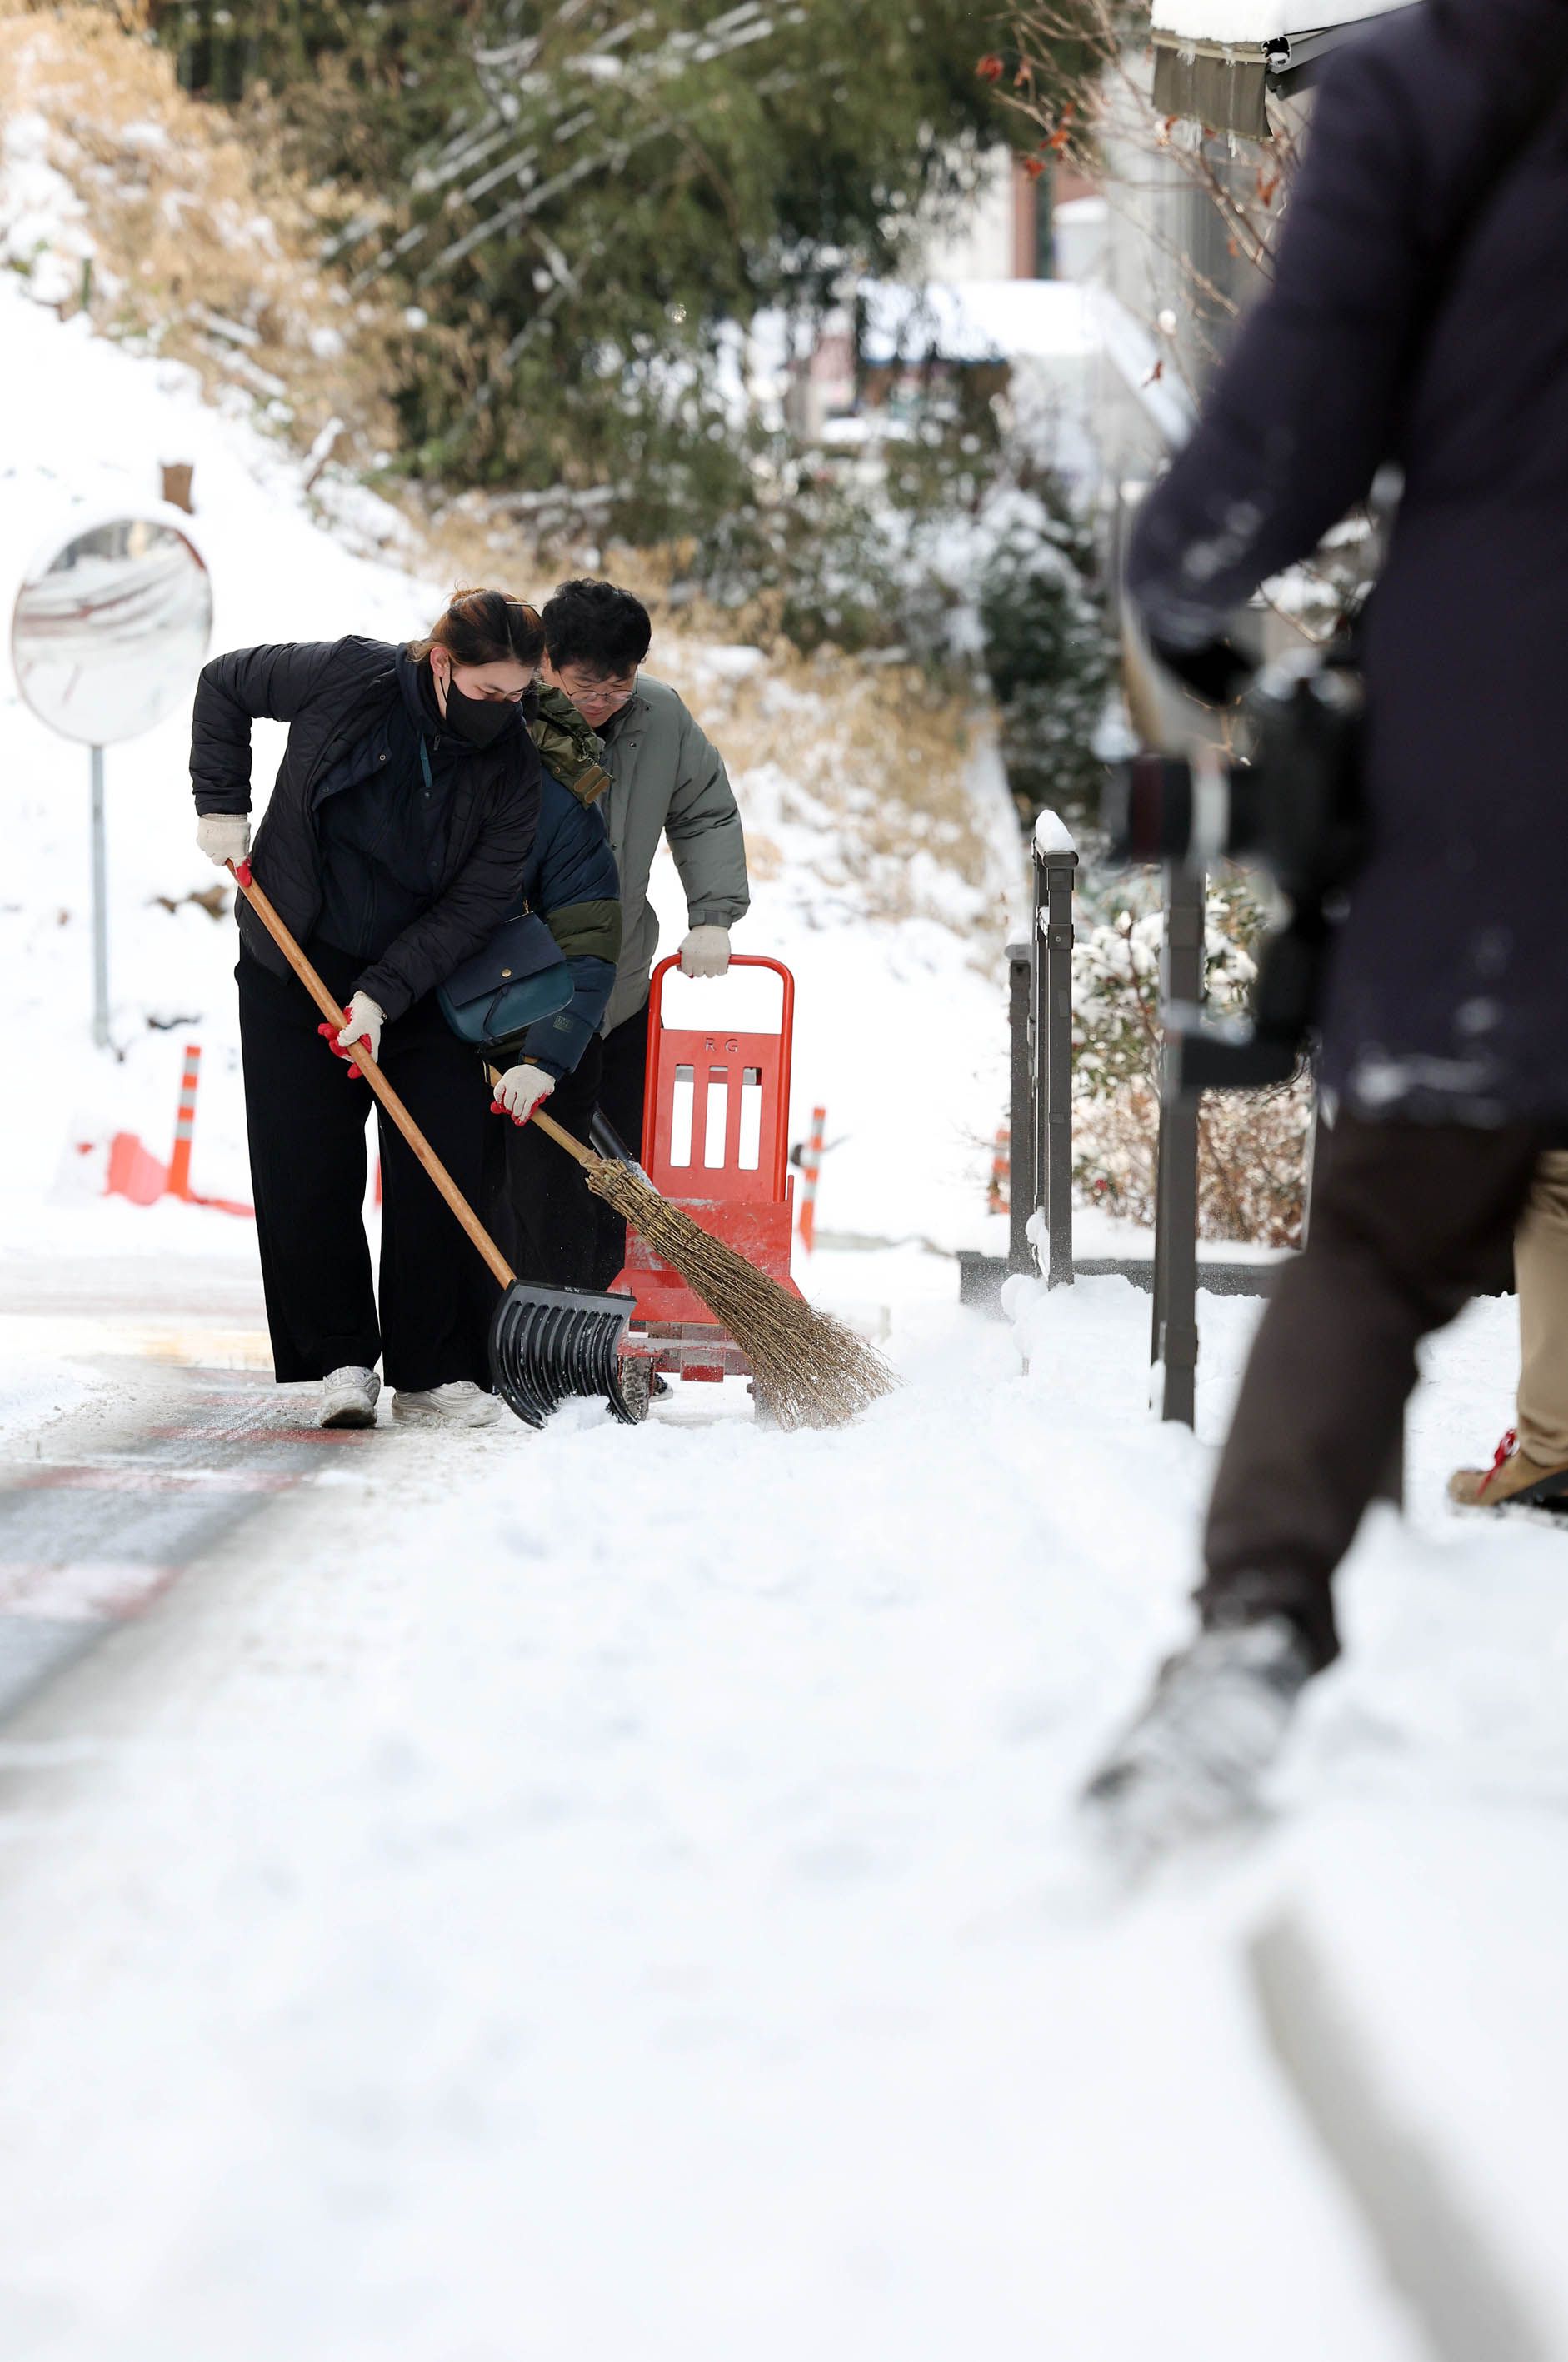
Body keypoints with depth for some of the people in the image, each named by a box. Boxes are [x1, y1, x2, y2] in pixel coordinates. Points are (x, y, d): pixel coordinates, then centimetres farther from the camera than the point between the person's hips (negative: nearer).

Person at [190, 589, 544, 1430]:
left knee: (440, 1171, -5)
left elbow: (473, 907, -14)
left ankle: (434, 1371, 1)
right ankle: (340, 1360, 6)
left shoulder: (515, 770, -14)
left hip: (423, 979, 1)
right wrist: (222, 806, -5)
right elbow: (223, 685, 0)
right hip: (296, 968, -1)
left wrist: (383, 996, -22)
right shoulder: (347, 677, -17)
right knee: (307, 1172, -3)